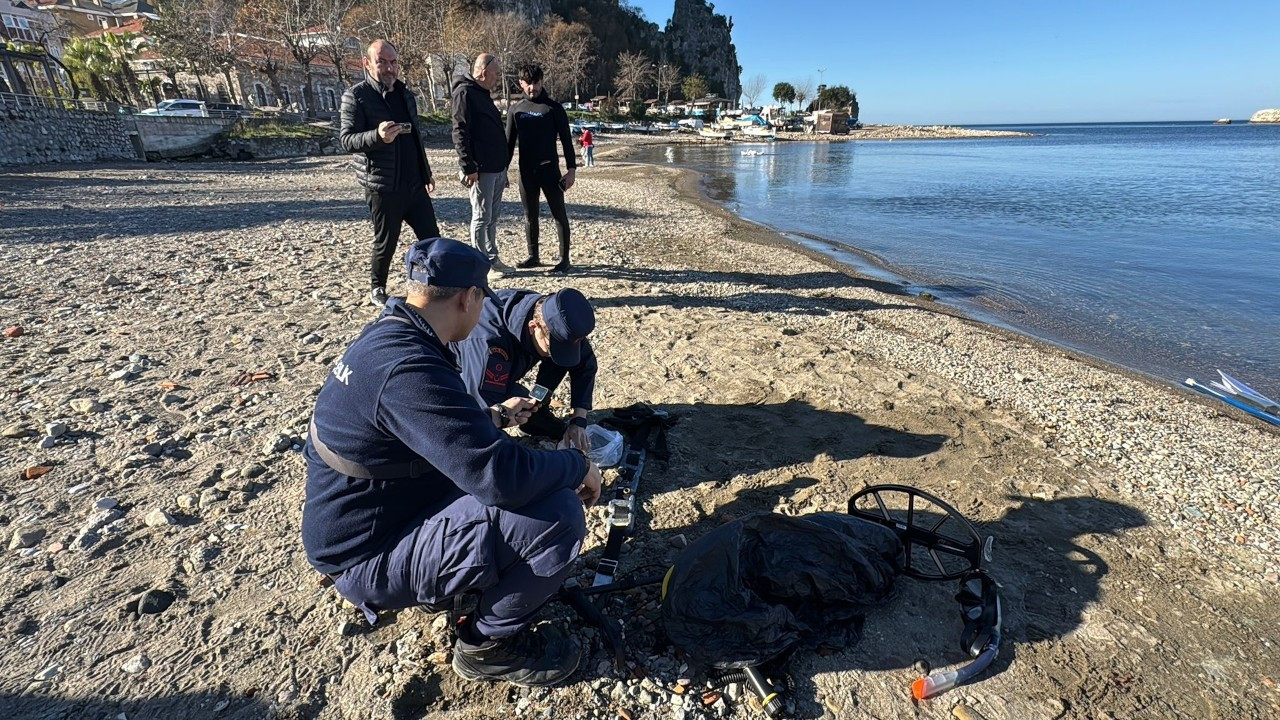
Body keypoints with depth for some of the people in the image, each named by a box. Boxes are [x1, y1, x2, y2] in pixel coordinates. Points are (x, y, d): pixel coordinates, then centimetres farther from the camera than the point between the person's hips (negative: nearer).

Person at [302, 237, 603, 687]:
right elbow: (503, 477, -34)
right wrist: (579, 465, -17)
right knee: (557, 514, -24)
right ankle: (490, 644, 2)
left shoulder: (386, 336, 1)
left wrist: (494, 417, 22)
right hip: (370, 557, -10)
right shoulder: (408, 368, -31)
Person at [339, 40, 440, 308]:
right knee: (386, 243, 3)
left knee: (431, 237, 4)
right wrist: (378, 136, -32)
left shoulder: (405, 94, 15)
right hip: (383, 187, -6)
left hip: (415, 185, 6)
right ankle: (377, 290, 23)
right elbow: (346, 140, -13)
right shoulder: (356, 96, -6)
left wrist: (426, 174, 24)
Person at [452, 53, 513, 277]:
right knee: (482, 218, -3)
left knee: (492, 218, 13)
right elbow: (460, 133, -17)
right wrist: (469, 167, -21)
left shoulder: (483, 94, 20)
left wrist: (504, 164, 23)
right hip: (481, 170, -9)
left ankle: (493, 259, 20)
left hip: (496, 168, 9)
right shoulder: (465, 92, -10)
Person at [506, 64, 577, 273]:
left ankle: (564, 259, 4)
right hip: (525, 171, 4)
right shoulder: (515, 110, 10)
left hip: (549, 169, -4)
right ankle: (533, 256, 20)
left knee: (559, 214, -2)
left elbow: (566, 140, -2)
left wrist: (571, 169, -10)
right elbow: (509, 142, 13)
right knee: (530, 215, 9)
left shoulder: (554, 108, 0)